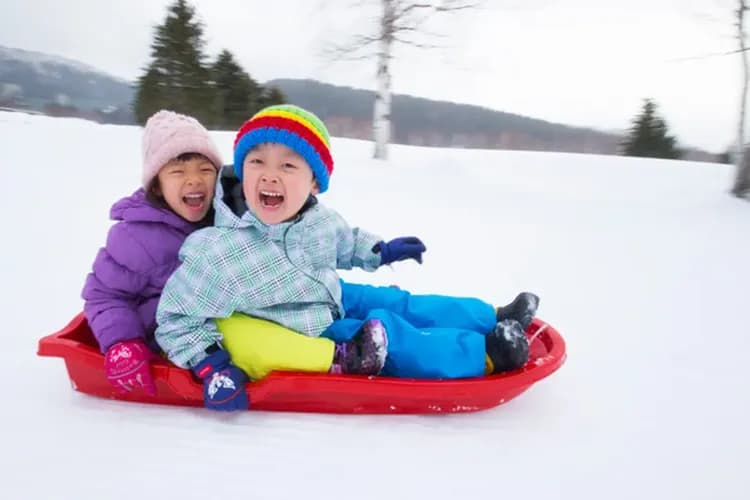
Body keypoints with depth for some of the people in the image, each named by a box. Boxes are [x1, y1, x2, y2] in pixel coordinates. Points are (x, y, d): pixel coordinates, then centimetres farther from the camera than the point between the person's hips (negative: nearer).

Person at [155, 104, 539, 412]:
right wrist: (213, 366, -30)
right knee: (392, 338, -16)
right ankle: (486, 353, -6)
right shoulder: (220, 253, -32)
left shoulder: (318, 217, -12)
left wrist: (379, 250, 12)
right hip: (308, 338, -7)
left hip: (335, 299, 7)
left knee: (405, 305, 7)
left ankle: (494, 318, 22)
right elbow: (178, 321, -21)